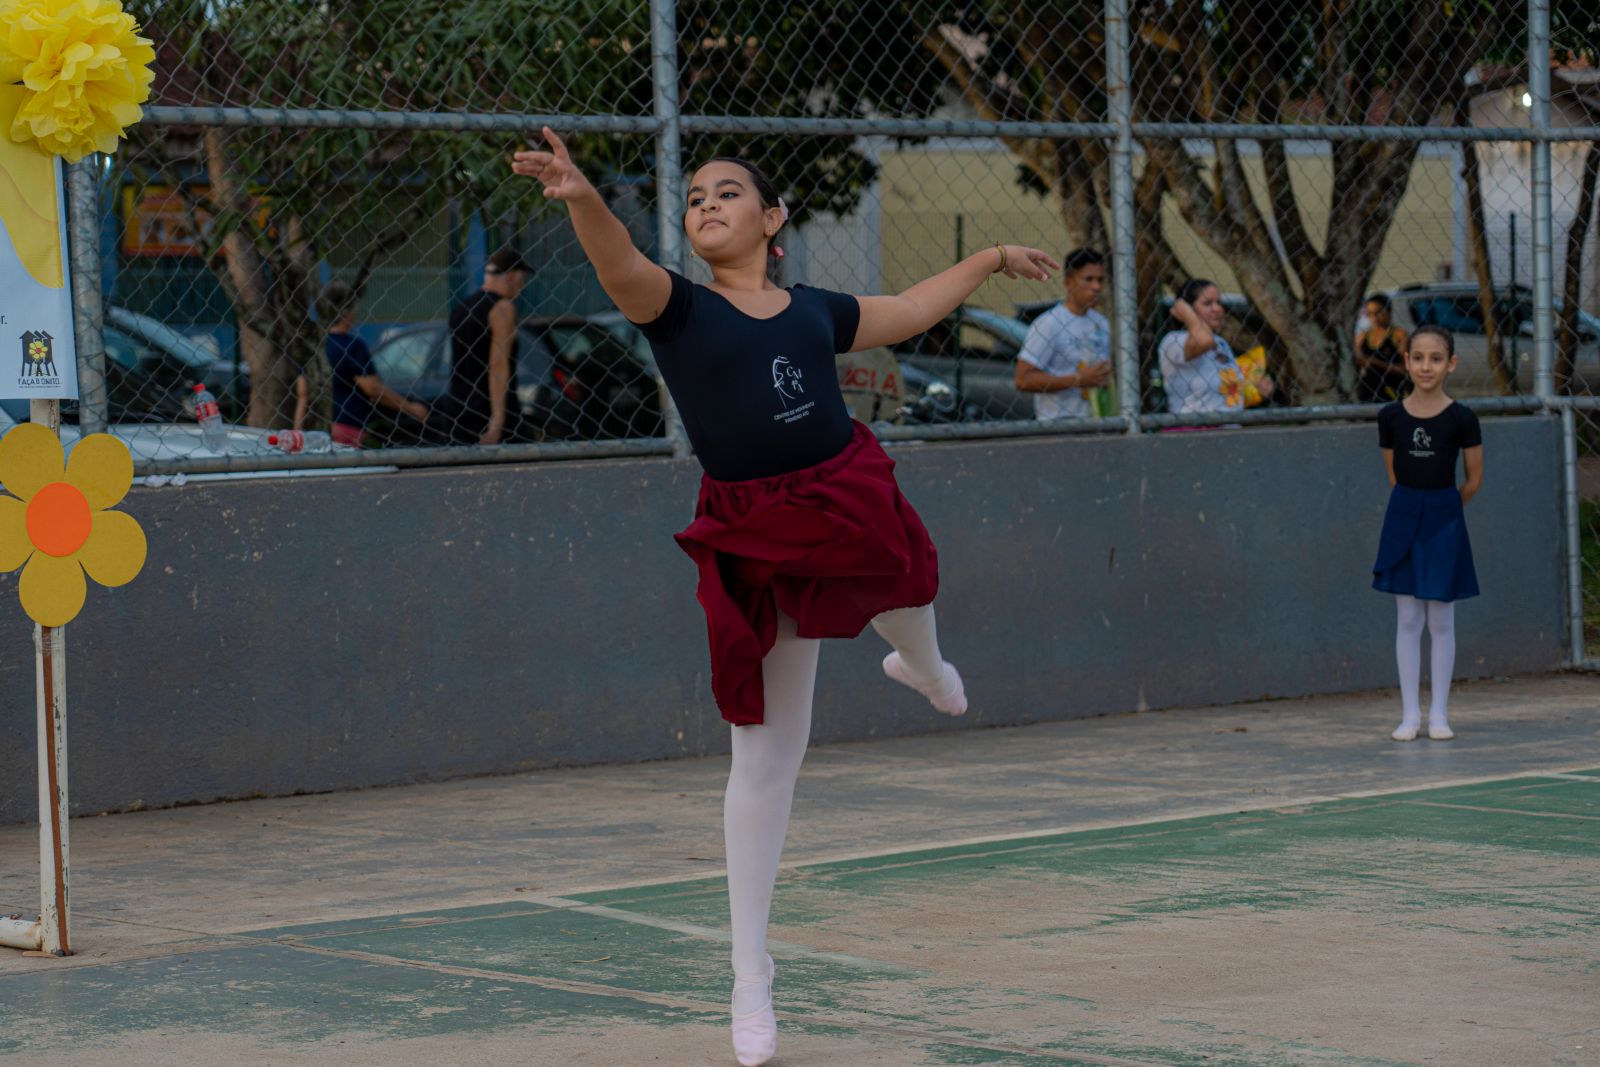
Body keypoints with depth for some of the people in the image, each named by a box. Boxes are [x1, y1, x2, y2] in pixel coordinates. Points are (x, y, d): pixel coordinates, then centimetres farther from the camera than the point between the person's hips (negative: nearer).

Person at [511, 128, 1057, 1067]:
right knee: (766, 756, -1)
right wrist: (581, 196, -45)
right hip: (757, 535, -3)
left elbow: (909, 310, 27)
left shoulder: (814, 311, 10)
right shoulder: (678, 308, -3)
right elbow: (621, 267, -24)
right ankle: (752, 974, 7)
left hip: (850, 498, 3)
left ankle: (922, 664, 72)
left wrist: (991, 259, 38)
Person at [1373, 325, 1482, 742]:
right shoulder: (1391, 417, -1)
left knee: (1441, 620, 3)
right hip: (1403, 519, 2)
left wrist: (1440, 508, 9)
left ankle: (1439, 713, 11)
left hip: (1444, 522, -2)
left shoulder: (1461, 419, -7)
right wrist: (1416, 505, 6)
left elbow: (1474, 480, 2)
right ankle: (1410, 713, 9)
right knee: (1408, 619, 4)